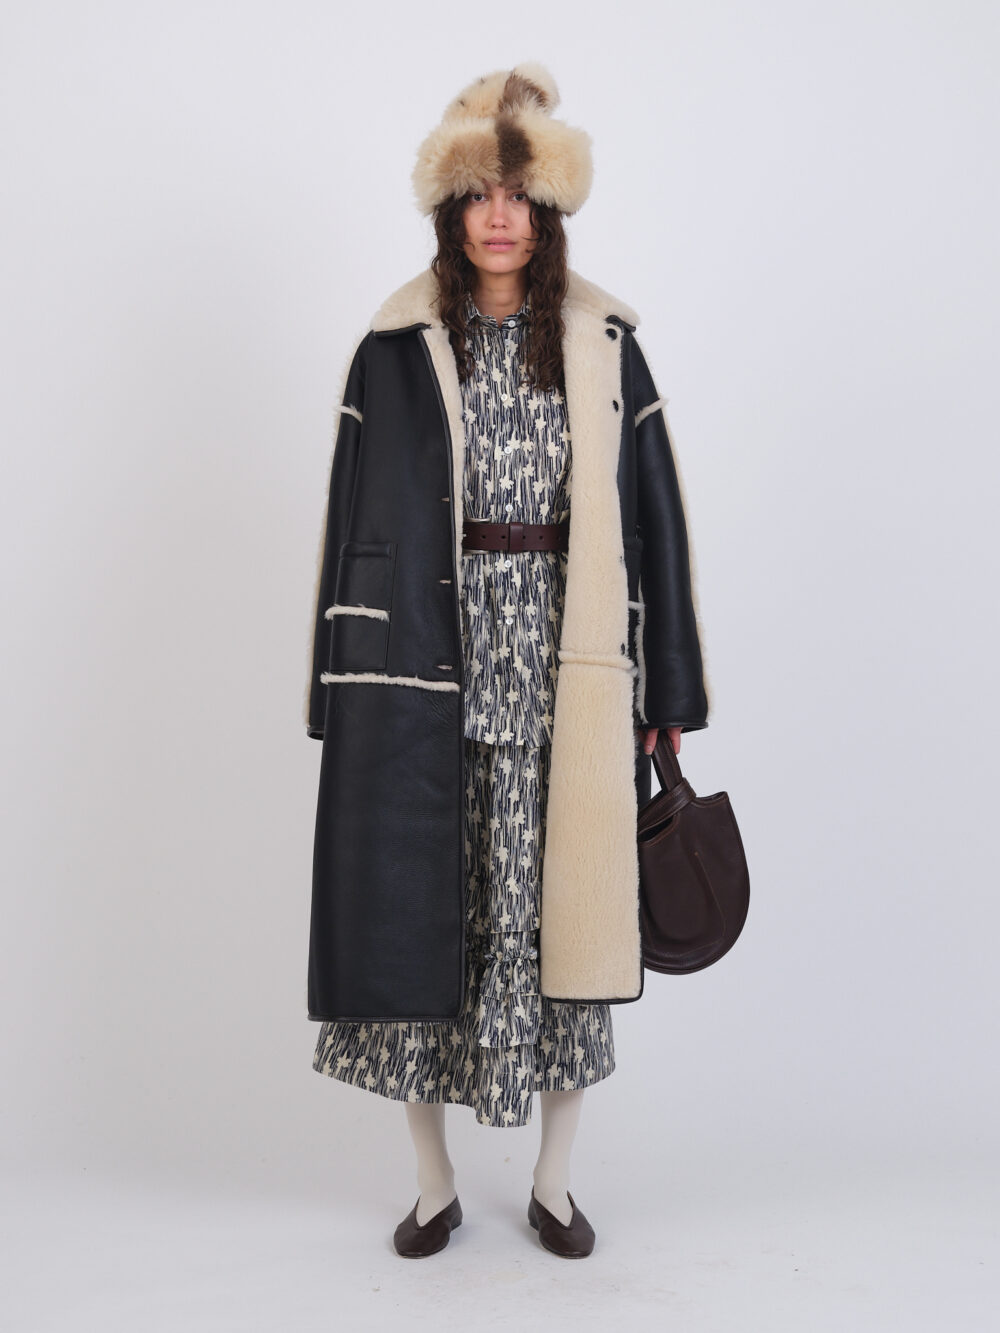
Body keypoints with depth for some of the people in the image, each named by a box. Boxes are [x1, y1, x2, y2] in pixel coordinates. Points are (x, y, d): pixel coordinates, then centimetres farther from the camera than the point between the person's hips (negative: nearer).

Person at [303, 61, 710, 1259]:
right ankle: (434, 1183, 24)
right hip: (431, 668, 0)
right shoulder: (395, 352, 4)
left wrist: (664, 693, 2)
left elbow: (649, 517, 5)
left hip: (564, 667, 1)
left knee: (560, 908, 5)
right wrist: (349, 695, -2)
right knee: (420, 909, 4)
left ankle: (554, 1182, 24)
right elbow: (358, 527, 3)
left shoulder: (604, 347, 6)